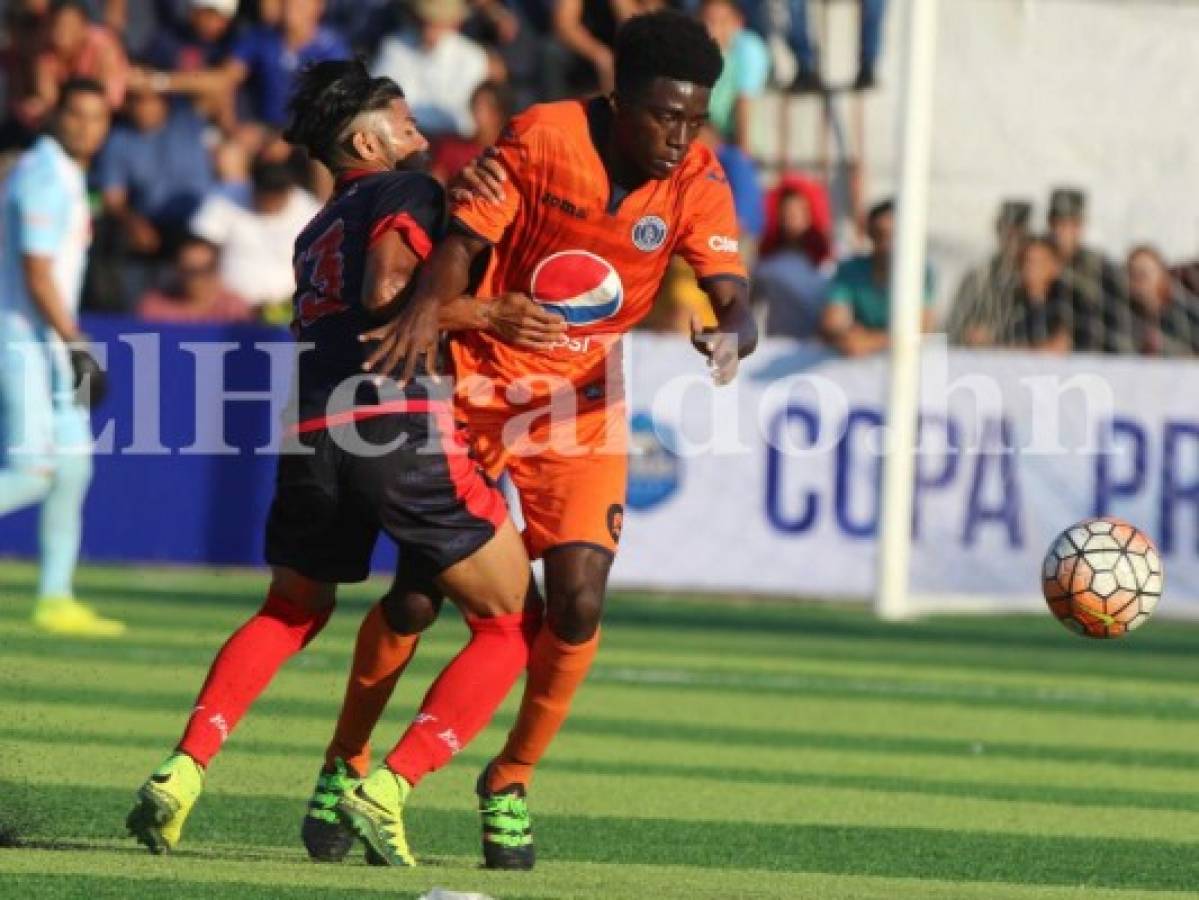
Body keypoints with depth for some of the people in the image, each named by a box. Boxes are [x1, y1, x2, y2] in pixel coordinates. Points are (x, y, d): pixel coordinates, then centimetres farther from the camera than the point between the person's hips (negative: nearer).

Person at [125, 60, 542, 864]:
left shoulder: (315, 236, 31)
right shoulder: (408, 193, 9)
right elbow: (386, 292, -8)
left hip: (312, 434, 7)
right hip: (400, 418, -7)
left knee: (292, 613, 30)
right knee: (511, 627, 5)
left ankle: (182, 773, 12)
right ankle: (385, 792, -9)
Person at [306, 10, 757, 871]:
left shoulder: (696, 179, -11)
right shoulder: (541, 137, -16)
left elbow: (733, 297, -17)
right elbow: (466, 239, -14)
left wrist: (731, 336, -41)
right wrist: (428, 306, -35)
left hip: (584, 404, 2)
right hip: (481, 383, -2)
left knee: (579, 599, -13)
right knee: (419, 594, -4)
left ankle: (511, 782, 9)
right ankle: (346, 763, 19)